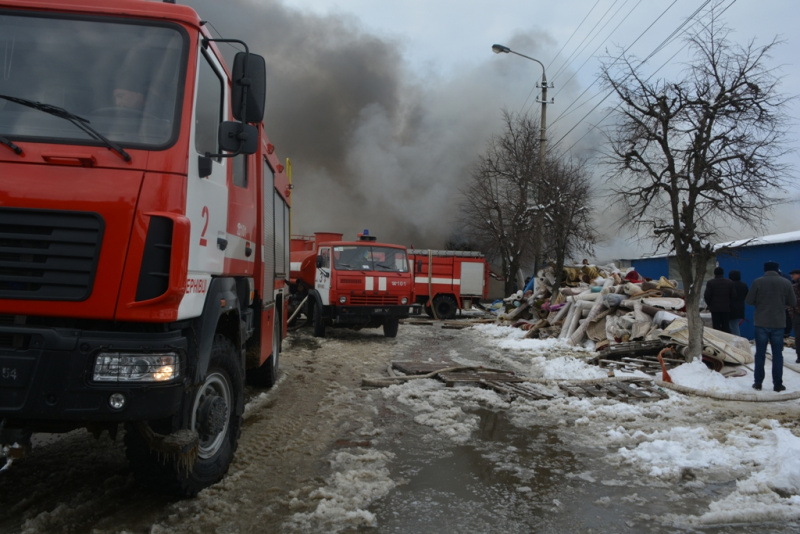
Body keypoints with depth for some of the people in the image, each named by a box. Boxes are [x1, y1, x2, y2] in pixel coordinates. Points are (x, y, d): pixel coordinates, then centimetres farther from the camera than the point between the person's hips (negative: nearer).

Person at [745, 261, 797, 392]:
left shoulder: (757, 282, -8)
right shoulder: (785, 282, -2)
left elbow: (749, 301, -6)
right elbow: (793, 303, 3)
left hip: (761, 323, -1)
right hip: (779, 323, 1)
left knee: (760, 353, 7)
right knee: (777, 354, 8)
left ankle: (758, 382, 10)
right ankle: (778, 384, 9)